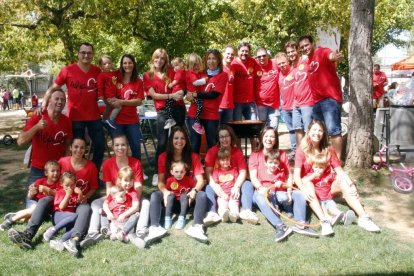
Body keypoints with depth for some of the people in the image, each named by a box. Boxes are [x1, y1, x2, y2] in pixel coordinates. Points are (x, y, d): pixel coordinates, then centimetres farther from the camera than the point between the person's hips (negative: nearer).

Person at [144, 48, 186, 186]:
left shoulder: (170, 72, 10)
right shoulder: (148, 75, 3)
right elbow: (153, 94, -4)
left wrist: (180, 92, -9)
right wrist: (171, 95, -15)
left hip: (178, 108, 3)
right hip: (163, 111, -3)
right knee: (162, 143, -7)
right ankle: (157, 173, 3)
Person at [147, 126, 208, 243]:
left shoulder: (193, 157, -1)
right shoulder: (163, 157, 1)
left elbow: (200, 180, -7)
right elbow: (160, 180, -4)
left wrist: (194, 190, -29)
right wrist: (165, 191, -27)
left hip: (187, 195, 0)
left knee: (202, 195, -29)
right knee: (155, 195, -28)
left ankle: (197, 227, -44)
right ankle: (155, 228, -45)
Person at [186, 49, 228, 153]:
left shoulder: (223, 76, 0)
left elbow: (214, 94, -10)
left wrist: (194, 95, -7)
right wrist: (189, 95, -7)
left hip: (211, 114, -3)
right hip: (194, 112, 3)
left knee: (212, 144, 5)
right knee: (194, 144, 3)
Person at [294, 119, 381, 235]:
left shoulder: (329, 150, 3)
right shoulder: (302, 150, -7)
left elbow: (339, 171, -5)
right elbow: (296, 175, -17)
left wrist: (351, 184, -24)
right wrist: (303, 189, -37)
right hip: (310, 186, -3)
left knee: (344, 183, -23)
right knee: (306, 181, -35)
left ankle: (363, 218, -33)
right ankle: (324, 221, -48)